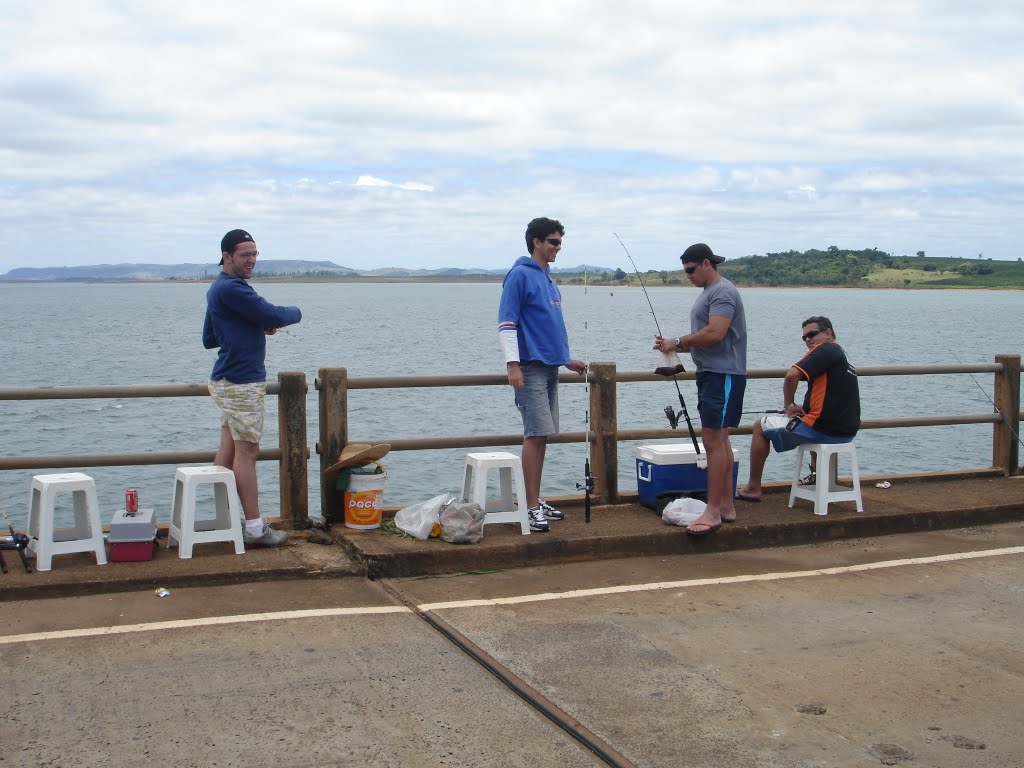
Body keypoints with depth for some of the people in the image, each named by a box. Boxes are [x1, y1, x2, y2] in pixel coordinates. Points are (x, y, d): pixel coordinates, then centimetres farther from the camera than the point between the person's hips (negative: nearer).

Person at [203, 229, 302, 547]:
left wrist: (257, 326, 14)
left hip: (229, 380, 10)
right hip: (242, 383, -10)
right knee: (247, 452, -6)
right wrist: (295, 312, 4)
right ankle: (255, 528, -1)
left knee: (229, 449, 13)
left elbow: (209, 339, 22)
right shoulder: (231, 289, -17)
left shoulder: (219, 289, 16)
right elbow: (274, 316, -19)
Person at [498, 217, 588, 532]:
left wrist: (567, 360, 24)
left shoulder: (549, 280, 18)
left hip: (550, 368, 9)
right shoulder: (520, 275, -7)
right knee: (536, 434, -12)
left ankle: (536, 501, 17)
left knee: (542, 436, 10)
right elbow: (506, 322, -13)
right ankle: (532, 507, -9)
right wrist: (512, 363, -20)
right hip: (531, 368, -8)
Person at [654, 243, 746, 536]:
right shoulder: (708, 292, 20)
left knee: (713, 438, -12)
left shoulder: (723, 291, -13)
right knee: (719, 438, 12)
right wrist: (675, 347, 8)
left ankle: (713, 511, -11)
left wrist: (678, 342, -14)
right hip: (710, 372, 11)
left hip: (723, 375, -11)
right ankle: (726, 506, 17)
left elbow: (714, 333, -24)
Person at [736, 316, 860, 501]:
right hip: (847, 432, 9)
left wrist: (790, 406, -11)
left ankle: (753, 488, 10)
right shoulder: (843, 356, 17)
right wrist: (805, 409, 11)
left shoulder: (825, 350, -11)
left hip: (824, 429, -9)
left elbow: (791, 376, -25)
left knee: (760, 427, 7)